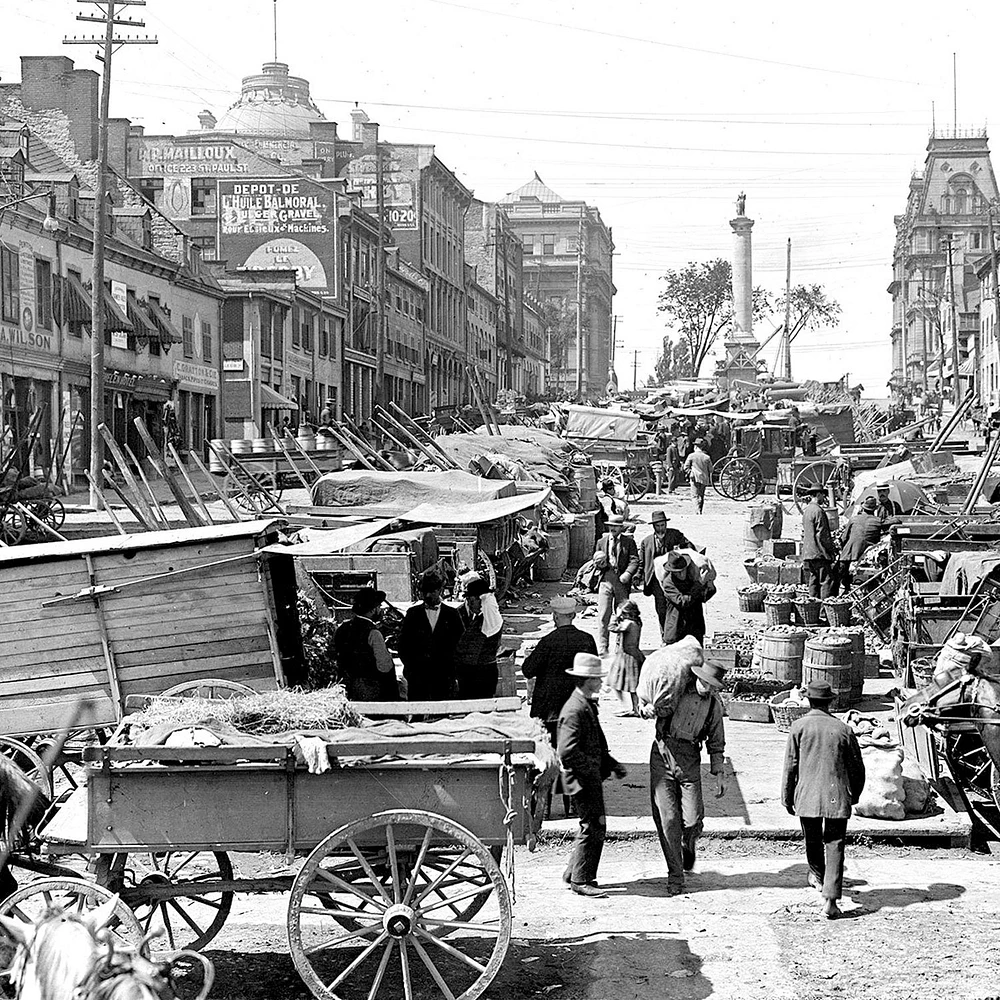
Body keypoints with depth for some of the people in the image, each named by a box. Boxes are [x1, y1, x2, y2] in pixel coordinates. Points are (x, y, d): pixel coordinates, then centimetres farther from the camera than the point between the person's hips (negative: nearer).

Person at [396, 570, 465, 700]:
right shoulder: (413, 614, 9)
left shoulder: (452, 614, 8)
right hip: (417, 675, 0)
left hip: (444, 676, 0)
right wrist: (410, 666, -1)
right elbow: (402, 643, 9)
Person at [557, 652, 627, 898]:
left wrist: (612, 765, 15)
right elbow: (567, 751, -26)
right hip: (582, 779, -10)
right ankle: (581, 880, -1)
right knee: (593, 827, -8)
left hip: (592, 778, 10)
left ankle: (573, 874, 24)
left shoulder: (588, 705, 15)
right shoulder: (574, 711, -19)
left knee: (594, 827, 15)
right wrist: (591, 769, -18)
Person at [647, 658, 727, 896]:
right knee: (667, 818, -7)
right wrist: (649, 706, -5)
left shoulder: (714, 705, 9)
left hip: (690, 760, 2)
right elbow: (644, 703, 17)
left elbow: (716, 742, 18)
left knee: (692, 820, -8)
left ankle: (688, 846, 28)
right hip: (663, 753, -2)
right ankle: (675, 874, 2)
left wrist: (719, 773, 12)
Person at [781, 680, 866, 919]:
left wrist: (787, 797, 8)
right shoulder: (843, 729, 1)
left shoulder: (799, 726, -3)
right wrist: (854, 794, 24)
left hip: (807, 796, 0)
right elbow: (857, 767, 8)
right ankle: (830, 899, -8)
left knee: (813, 840, 22)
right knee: (834, 847, 1)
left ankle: (817, 875, 48)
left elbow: (790, 765, -2)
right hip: (837, 797, 0)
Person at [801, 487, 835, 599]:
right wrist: (830, 551, -9)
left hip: (807, 553, 9)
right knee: (825, 581, -8)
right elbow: (822, 535, -15)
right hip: (819, 553, -9)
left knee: (813, 582, 10)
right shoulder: (818, 511, -13)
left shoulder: (806, 510, 14)